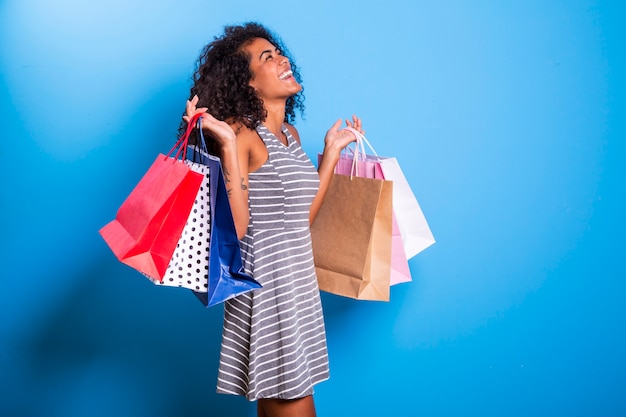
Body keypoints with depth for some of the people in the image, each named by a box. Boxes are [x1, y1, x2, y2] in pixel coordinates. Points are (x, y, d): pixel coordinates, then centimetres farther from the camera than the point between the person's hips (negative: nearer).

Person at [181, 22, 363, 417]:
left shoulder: (290, 133, 11)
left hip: (298, 278, 8)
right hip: (266, 284, -8)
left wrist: (332, 150, 16)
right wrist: (227, 144, -25)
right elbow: (235, 228, -22)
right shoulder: (242, 134, -13)